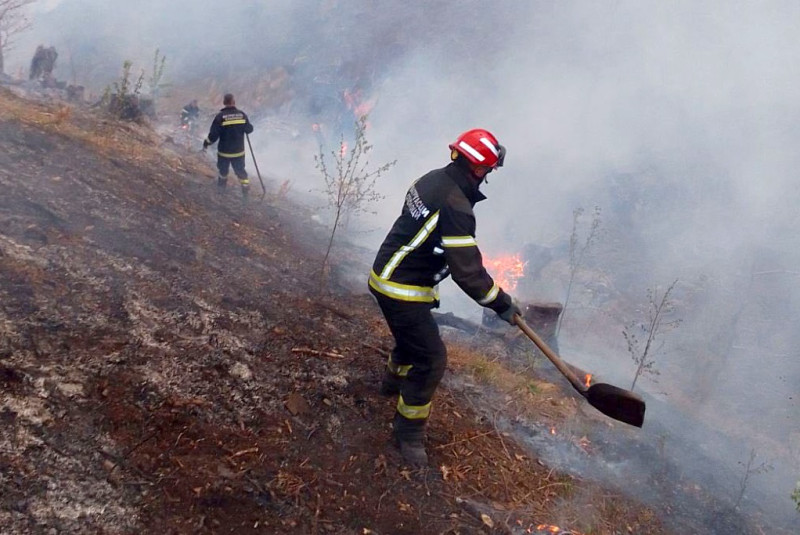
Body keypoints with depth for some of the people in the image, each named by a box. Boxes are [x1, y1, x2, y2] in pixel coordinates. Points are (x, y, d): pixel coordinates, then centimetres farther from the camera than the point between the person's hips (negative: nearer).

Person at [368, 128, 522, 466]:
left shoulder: (432, 180, 2)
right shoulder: (456, 206, -28)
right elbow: (466, 271, -26)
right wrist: (501, 304, -14)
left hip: (388, 276, 10)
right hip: (403, 291, -10)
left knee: (415, 335, 31)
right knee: (431, 358, -3)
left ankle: (394, 381, 58)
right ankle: (408, 433, 10)